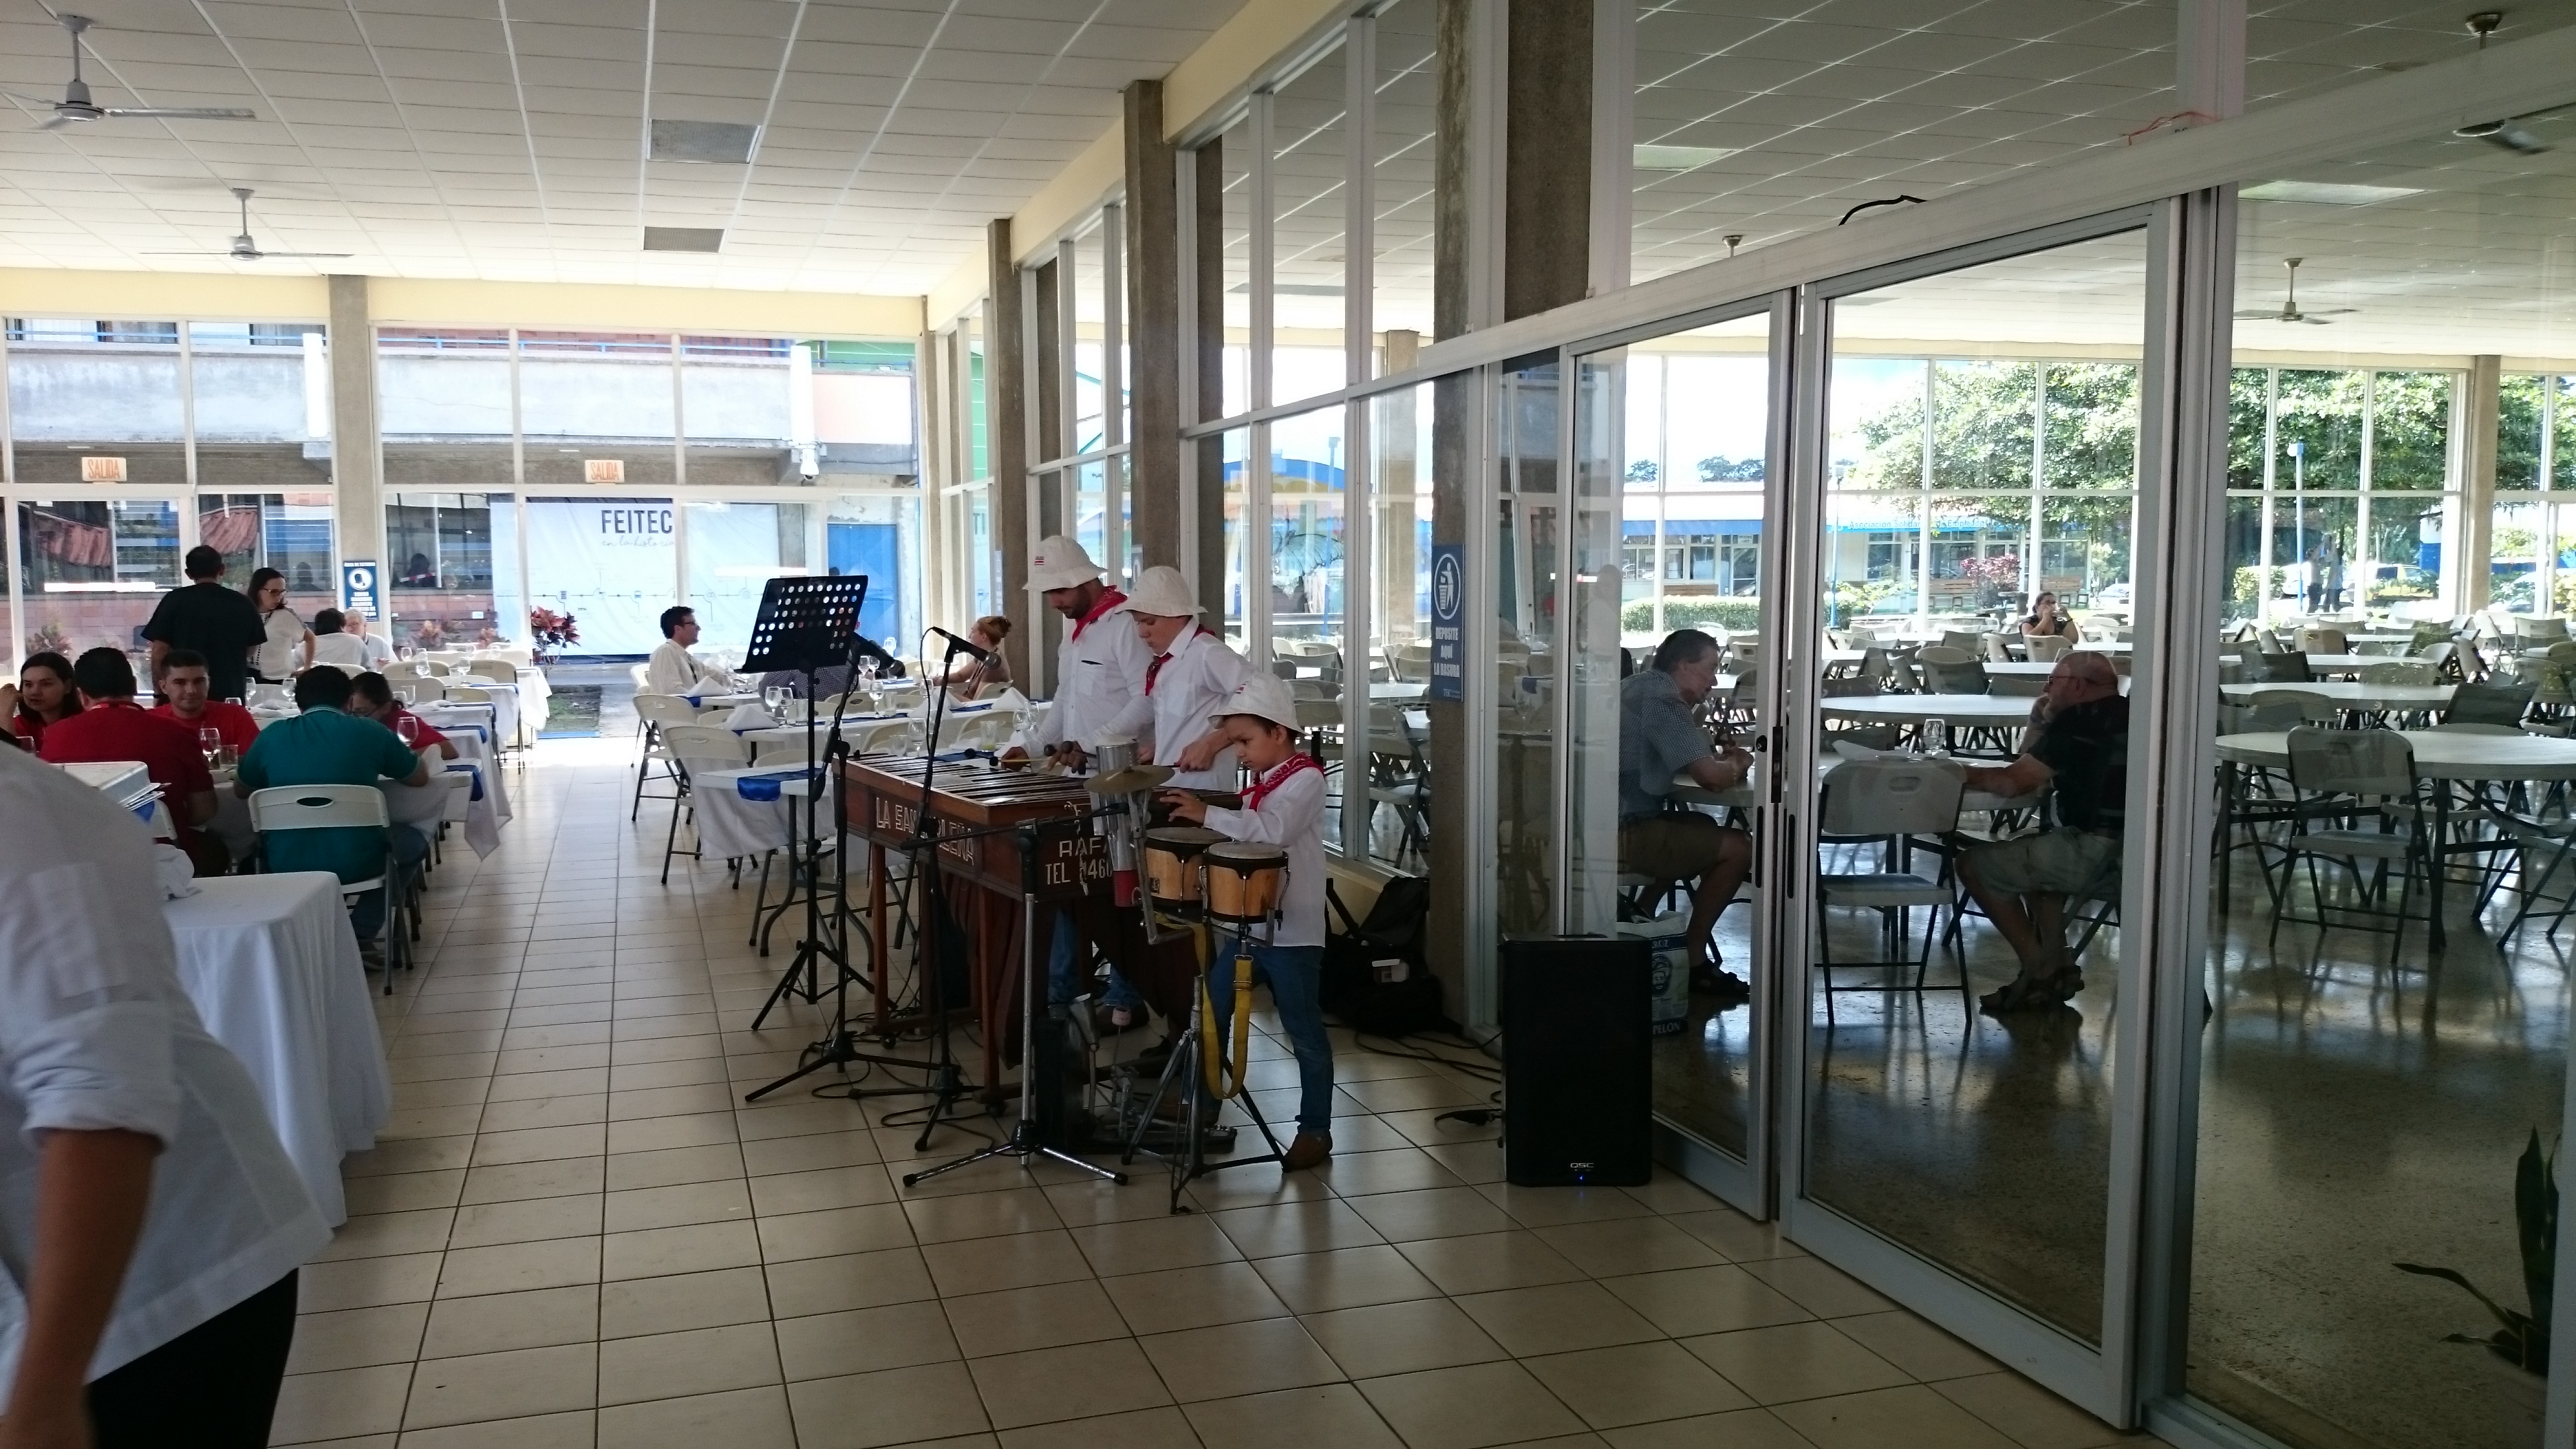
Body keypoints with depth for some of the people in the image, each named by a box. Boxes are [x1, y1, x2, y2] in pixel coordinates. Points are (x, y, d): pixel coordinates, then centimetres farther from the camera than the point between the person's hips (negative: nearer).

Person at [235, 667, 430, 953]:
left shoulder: (271, 736, 3)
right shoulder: (370, 732, -2)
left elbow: (240, 789, 22)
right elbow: (421, 777, 14)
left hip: (288, 867, 3)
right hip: (357, 863, -3)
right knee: (414, 841, 28)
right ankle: (359, 935, 11)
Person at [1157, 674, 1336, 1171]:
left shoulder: (1305, 779, -13)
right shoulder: (1261, 783, 13)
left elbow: (1272, 830, -29)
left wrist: (1207, 814, -32)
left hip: (1292, 933, -8)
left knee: (1304, 1033, 3)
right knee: (1208, 1014, 10)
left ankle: (1315, 1129, 15)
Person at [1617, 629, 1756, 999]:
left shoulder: (1638, 685, 16)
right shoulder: (1662, 700, -14)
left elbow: (1683, 758, 29)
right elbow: (1709, 777, -20)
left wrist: (1720, 759, 9)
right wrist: (1736, 767, 3)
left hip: (1613, 822, 11)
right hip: (1623, 834, -11)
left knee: (1704, 828, 27)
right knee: (1738, 848, -8)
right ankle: (1694, 961, 2)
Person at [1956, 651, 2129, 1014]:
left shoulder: (2077, 722, -10)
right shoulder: (2128, 717, 18)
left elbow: (2012, 783, -10)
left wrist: (1964, 774, 4)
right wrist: (2040, 725, 11)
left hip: (2099, 853, -10)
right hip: (2142, 850, 10)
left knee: (1975, 865, 3)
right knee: (2032, 855, 34)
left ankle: (2040, 970, 6)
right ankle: (2056, 963, 22)